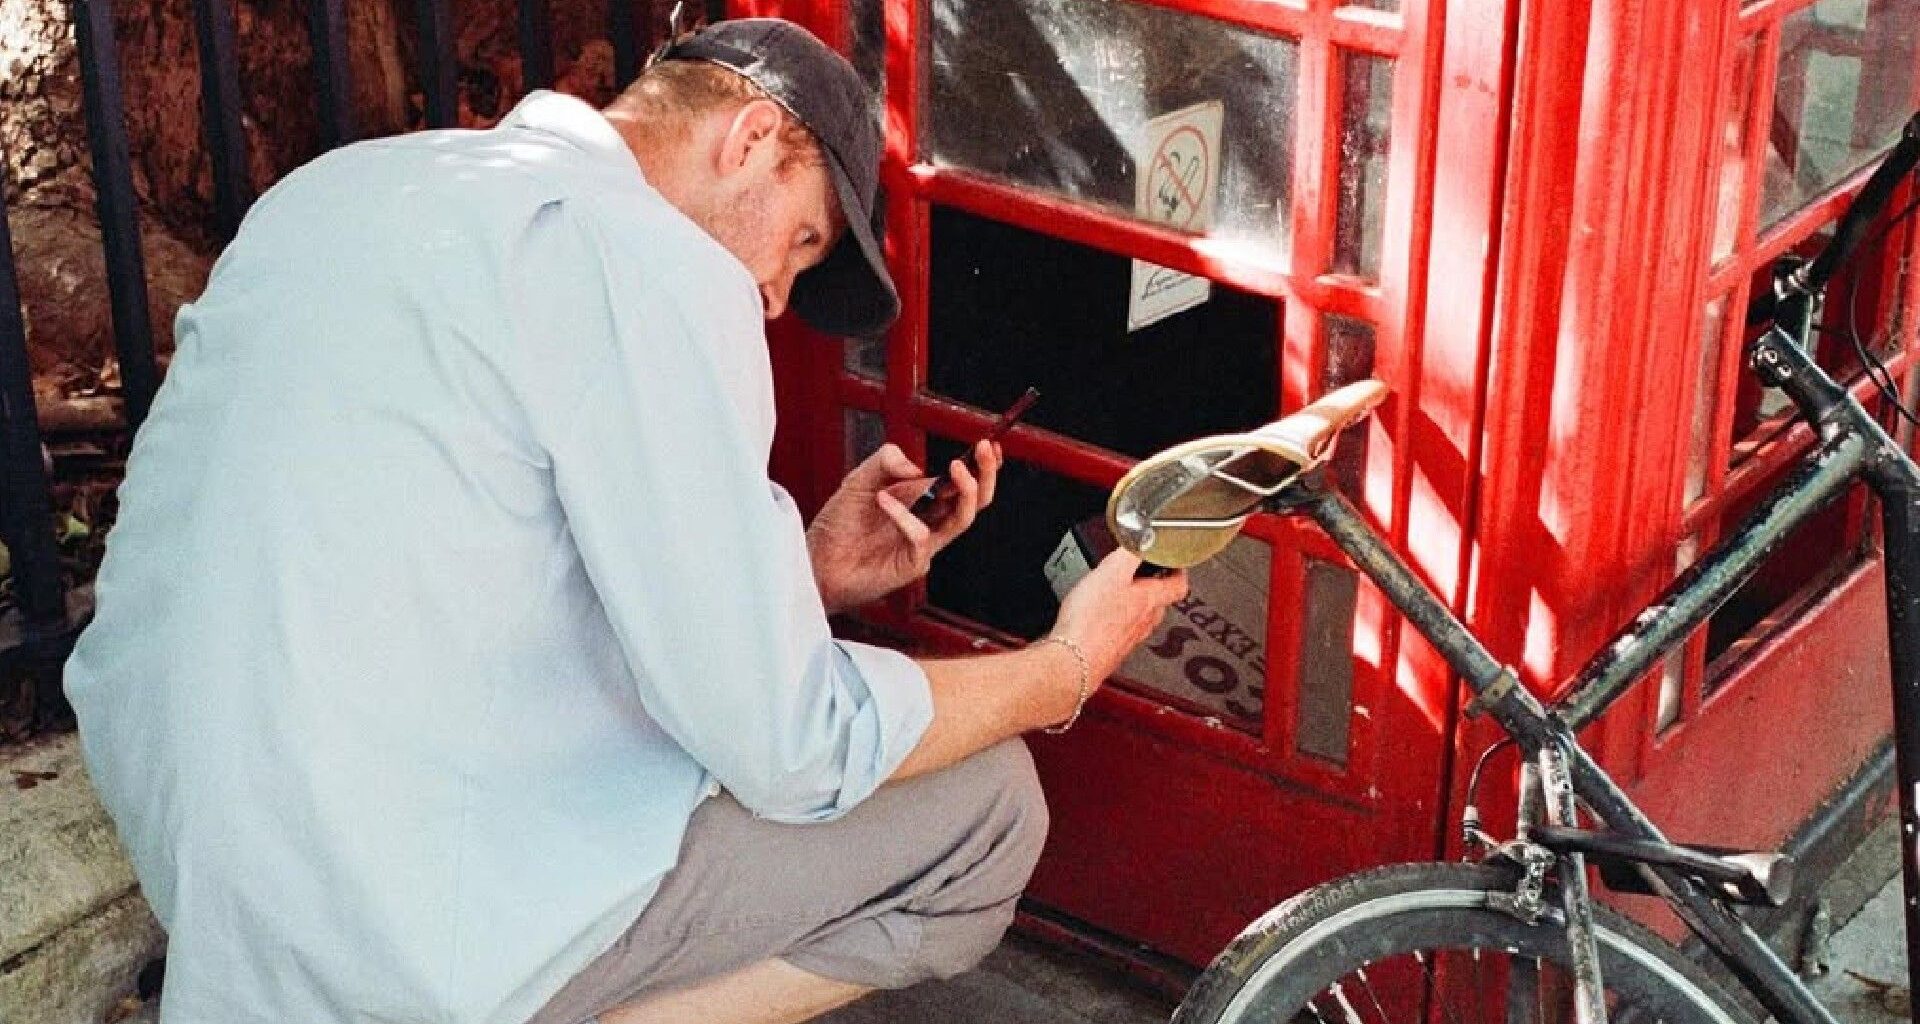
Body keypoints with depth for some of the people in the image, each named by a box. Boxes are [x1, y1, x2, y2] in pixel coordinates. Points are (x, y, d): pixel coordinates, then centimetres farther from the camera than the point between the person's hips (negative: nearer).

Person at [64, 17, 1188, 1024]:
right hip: (401, 931, -9)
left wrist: (804, 570, 17)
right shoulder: (647, 266, -15)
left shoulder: (343, 188, 12)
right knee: (988, 803, 3)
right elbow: (788, 752, -13)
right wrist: (1067, 671, 3)